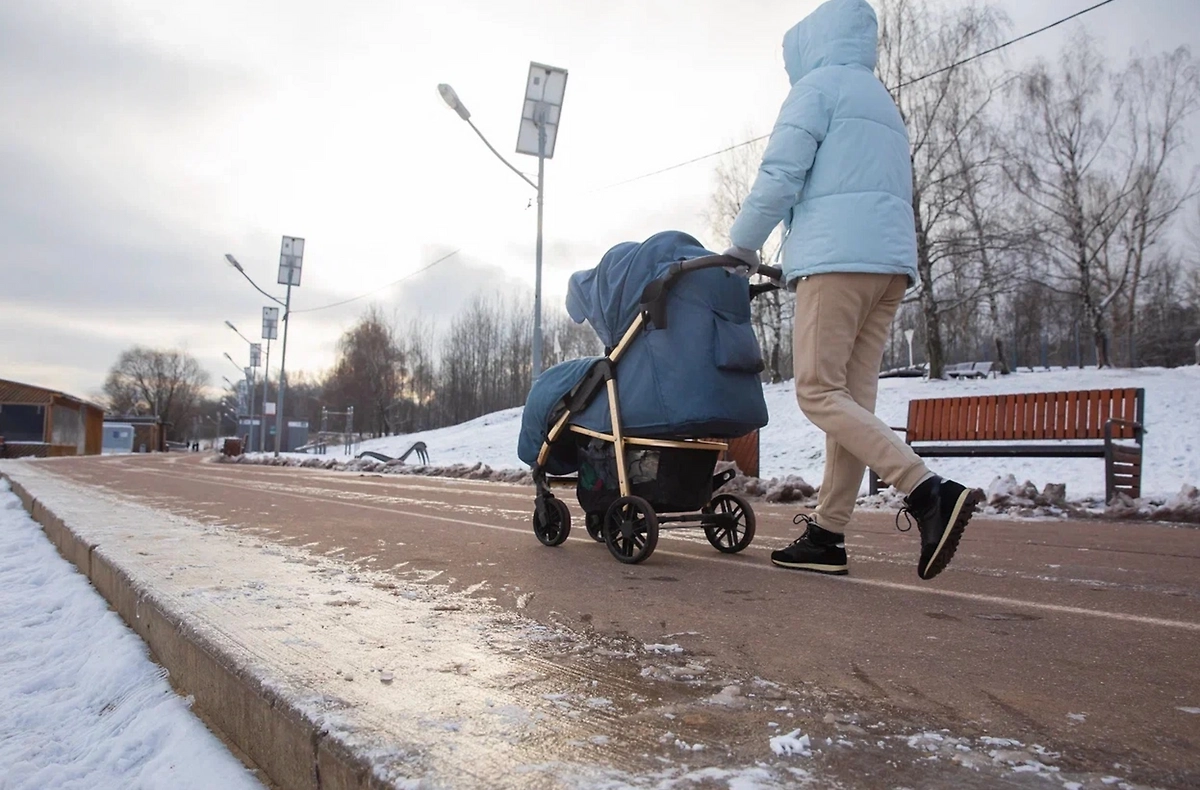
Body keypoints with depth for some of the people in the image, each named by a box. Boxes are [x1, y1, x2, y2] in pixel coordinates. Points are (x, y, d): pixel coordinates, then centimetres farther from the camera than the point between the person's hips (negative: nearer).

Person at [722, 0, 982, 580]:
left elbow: (780, 176, -8)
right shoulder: (882, 102, 30)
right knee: (852, 398, 2)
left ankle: (929, 492, -21)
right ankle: (827, 536, 2)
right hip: (893, 260, 9)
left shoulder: (818, 86, 4)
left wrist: (741, 247, 4)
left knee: (817, 392, -11)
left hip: (837, 256, -8)